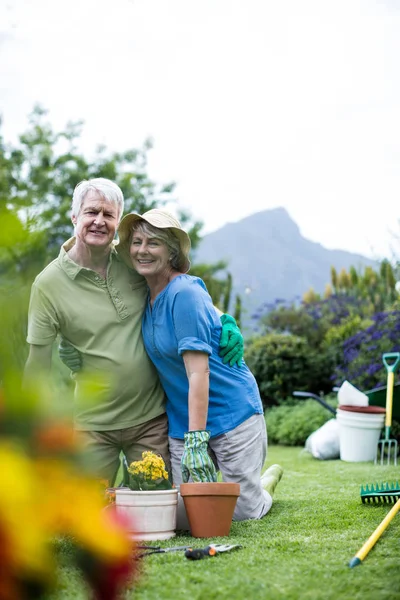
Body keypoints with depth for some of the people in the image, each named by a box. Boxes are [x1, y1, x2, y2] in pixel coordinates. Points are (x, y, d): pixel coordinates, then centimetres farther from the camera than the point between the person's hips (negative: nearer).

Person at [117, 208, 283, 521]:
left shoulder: (185, 295, -19)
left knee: (243, 513, 1)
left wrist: (196, 440, -28)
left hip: (231, 411, -7)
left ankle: (270, 478, 35)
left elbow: (198, 372, -24)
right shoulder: (147, 295, 5)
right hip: (182, 421, 7)